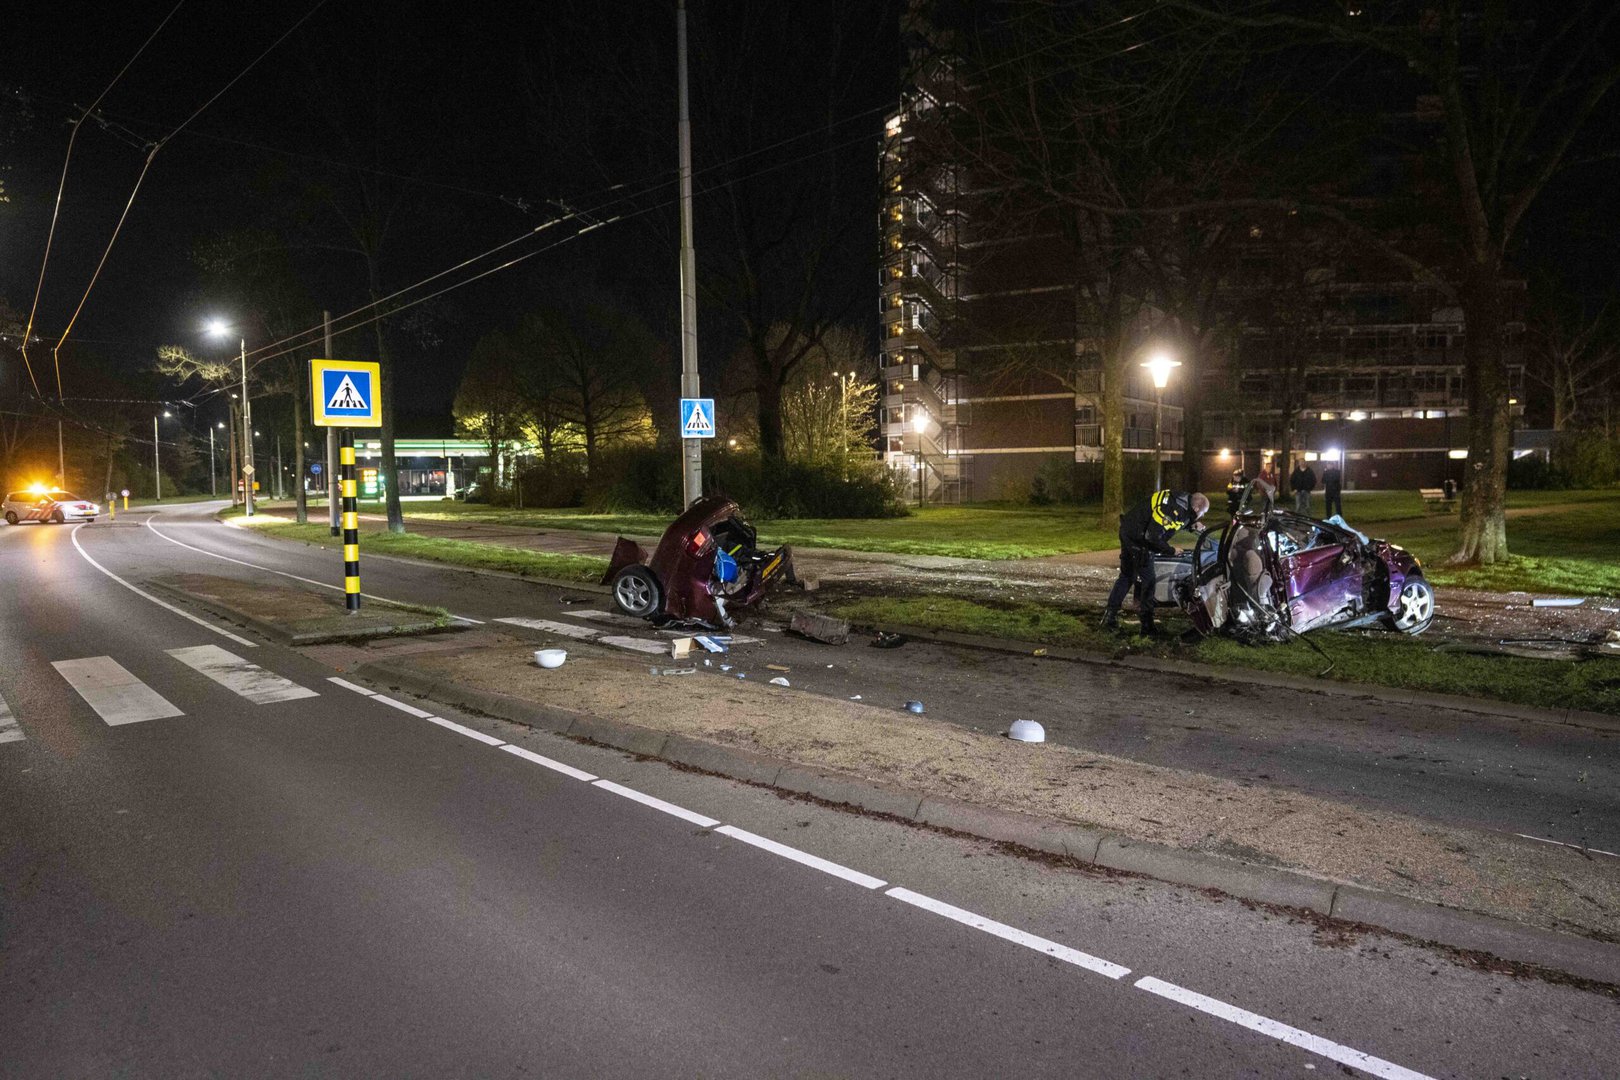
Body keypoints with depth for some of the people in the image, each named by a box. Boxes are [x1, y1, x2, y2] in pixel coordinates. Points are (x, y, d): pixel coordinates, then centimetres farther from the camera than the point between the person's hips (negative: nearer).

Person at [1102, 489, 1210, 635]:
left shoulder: (1183, 499, 2)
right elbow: (1153, 536, -28)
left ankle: (1110, 616, 20)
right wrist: (1171, 551, -15)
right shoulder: (1173, 509, -26)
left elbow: (1180, 520, 21)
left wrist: (1193, 524, 2)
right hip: (1138, 539, -10)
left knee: (1126, 576, 17)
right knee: (1146, 582, 0)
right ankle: (1147, 626, 8)